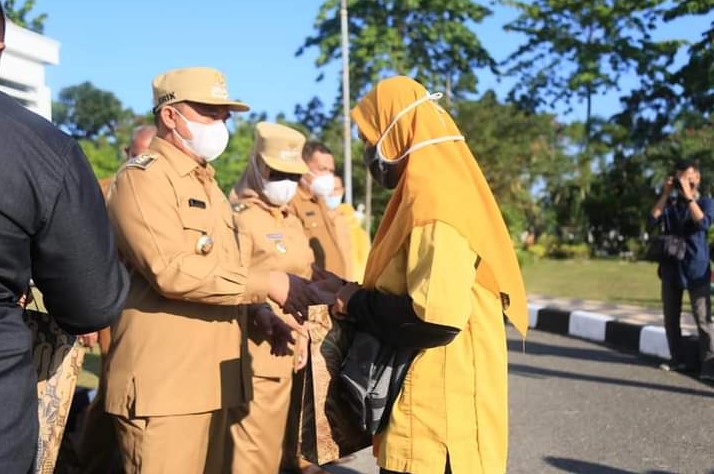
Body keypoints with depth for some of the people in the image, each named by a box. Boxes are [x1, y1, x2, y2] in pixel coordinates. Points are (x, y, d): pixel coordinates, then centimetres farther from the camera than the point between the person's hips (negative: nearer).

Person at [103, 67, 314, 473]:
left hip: (217, 380, 9)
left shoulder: (207, 184, 22)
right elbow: (171, 271, -20)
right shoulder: (143, 177, -8)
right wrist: (268, 285, -17)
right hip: (165, 382, -9)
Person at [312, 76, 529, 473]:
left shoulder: (434, 201, -19)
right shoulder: (433, 191, 12)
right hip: (430, 401, 9)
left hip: (438, 409, -9)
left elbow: (436, 317, -28)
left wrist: (352, 302, -13)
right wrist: (352, 292, 6)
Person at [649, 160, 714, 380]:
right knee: (671, 317, 9)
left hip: (696, 269, -4)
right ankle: (678, 359, 21)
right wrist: (665, 194, -8)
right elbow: (652, 220, -5)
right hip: (671, 267, 4)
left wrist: (688, 196, -19)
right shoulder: (670, 203, 10)